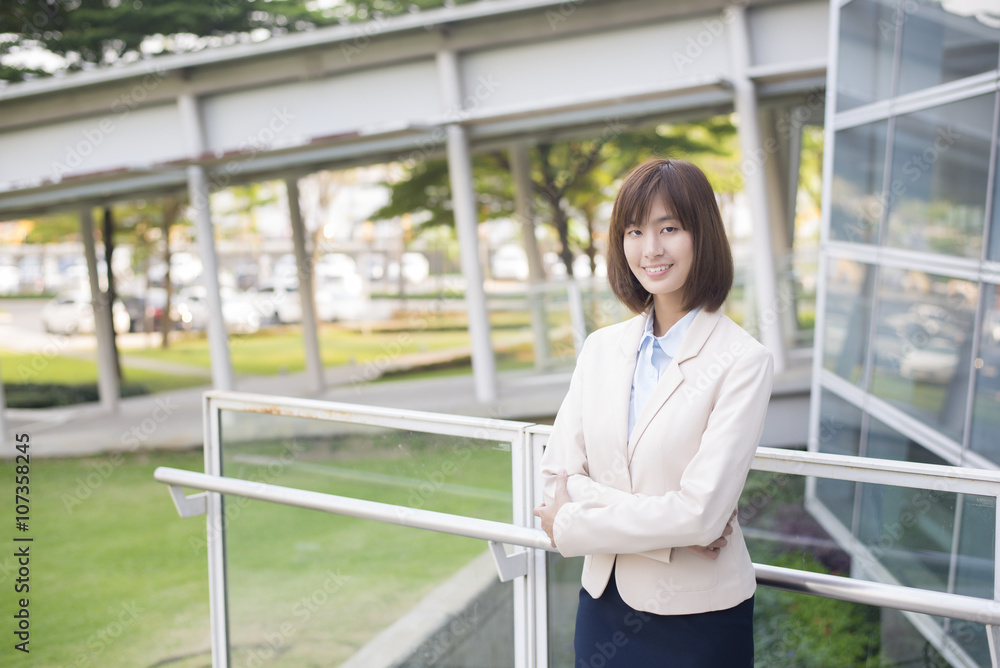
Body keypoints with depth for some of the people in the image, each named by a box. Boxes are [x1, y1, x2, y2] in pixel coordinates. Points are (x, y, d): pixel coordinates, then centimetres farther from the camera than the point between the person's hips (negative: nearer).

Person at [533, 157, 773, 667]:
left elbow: (702, 513, -20)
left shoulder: (743, 362, -14)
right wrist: (662, 527, -18)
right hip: (604, 602, 4)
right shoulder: (601, 348, 2)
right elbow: (558, 476, -4)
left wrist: (570, 526, -10)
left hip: (697, 619, -4)